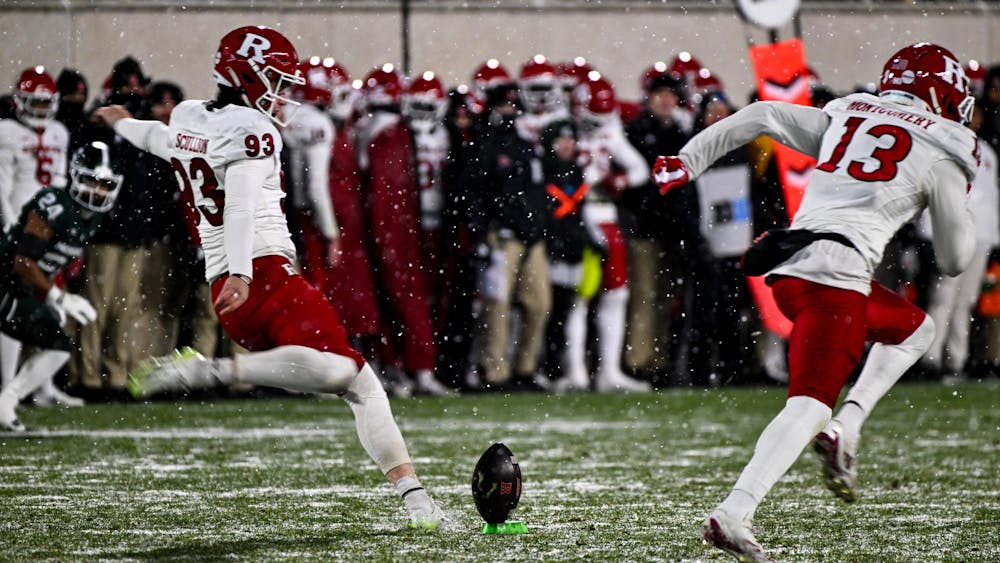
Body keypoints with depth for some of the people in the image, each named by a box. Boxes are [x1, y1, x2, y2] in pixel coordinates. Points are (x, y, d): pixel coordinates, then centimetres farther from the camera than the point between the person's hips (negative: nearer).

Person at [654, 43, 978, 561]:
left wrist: (688, 161, 19)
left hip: (787, 268, 7)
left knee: (914, 329, 26)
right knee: (810, 404, -14)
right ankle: (732, 514, -31)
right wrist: (962, 218, 32)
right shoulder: (939, 158, 6)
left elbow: (762, 116, 17)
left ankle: (844, 426, 8)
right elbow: (954, 261, 11)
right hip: (836, 273, -7)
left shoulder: (843, 121, 21)